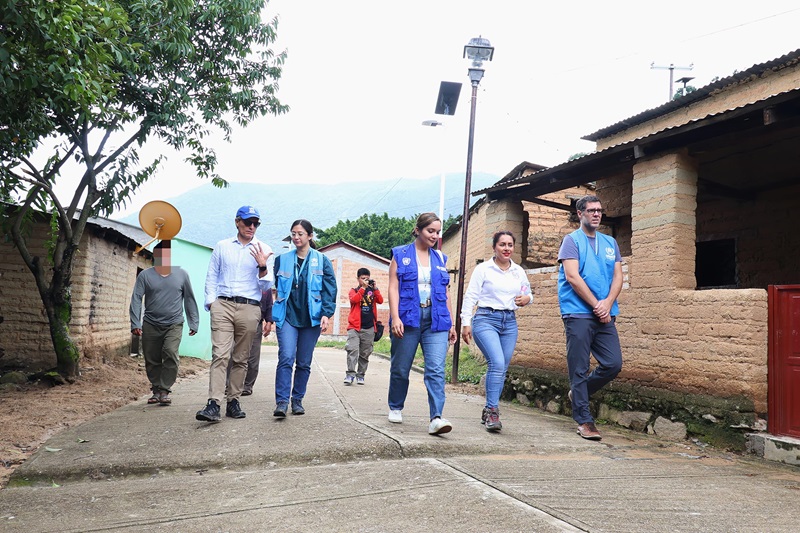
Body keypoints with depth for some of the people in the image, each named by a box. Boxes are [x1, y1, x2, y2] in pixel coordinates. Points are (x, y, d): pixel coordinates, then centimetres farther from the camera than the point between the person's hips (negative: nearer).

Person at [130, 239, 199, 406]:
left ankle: (165, 391, -7)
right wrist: (135, 323, -9)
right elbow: (136, 299, -1)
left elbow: (189, 299, 9)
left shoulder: (181, 274, 4)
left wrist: (194, 323, 6)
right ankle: (156, 391, 22)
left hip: (174, 324, -1)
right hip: (150, 325, 1)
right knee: (152, 360, 6)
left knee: (171, 355, -17)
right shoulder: (145, 275, 2)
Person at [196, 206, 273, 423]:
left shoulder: (264, 250, 9)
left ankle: (233, 401, 12)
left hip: (249, 308, 1)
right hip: (223, 305, 0)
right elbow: (211, 277, 16)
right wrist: (211, 302, 3)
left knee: (241, 358, 4)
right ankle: (213, 404, -18)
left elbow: (266, 287, 7)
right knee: (220, 354, -13)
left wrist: (262, 266, -11)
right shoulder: (222, 246, 13)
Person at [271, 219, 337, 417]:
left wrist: (326, 313, -9)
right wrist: (269, 315, 6)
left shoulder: (322, 261, 4)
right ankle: (281, 401, -13)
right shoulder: (282, 260, 8)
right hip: (287, 316, 0)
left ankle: (297, 400, 18)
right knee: (286, 358, -14)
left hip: (311, 318, 0)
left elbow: (330, 289, 0)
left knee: (304, 362, 6)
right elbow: (274, 287, 13)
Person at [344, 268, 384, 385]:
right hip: (355, 326, -2)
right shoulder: (354, 290, 8)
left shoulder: (372, 291, 14)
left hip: (369, 328, 3)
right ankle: (350, 374, -15)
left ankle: (360, 375, 15)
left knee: (365, 353, 7)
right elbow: (353, 300, -12)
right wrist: (363, 288, -16)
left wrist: (374, 288, -9)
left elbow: (380, 301, -1)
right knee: (352, 350, -16)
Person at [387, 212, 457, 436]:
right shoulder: (400, 254, 4)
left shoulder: (440, 258, 15)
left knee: (436, 369, -11)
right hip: (407, 318, -2)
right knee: (400, 368, 10)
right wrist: (395, 317, -15)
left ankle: (436, 418, -15)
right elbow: (393, 287, -3)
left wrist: (451, 323, 14)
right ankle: (395, 408, 31)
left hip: (436, 320, 2)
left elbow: (445, 293, 17)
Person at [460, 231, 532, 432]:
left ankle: (488, 412, 17)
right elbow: (470, 296, -2)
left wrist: (527, 298, -1)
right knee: (497, 364, -21)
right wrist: (466, 323, -9)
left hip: (510, 322, 5)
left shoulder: (519, 272, 12)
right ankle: (492, 411, -14)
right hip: (486, 319, -5)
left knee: (502, 368, 4)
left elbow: (528, 293, 23)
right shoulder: (483, 269, 0)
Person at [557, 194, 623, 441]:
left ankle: (578, 393, 22)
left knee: (613, 364, -1)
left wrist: (608, 303, -7)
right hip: (579, 313, -5)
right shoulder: (572, 240, 2)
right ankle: (584, 420, 8)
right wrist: (596, 305, -11)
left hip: (605, 315, 5)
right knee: (580, 369, -1)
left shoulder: (610, 242, 18)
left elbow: (618, 276, 10)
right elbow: (572, 277, -9)